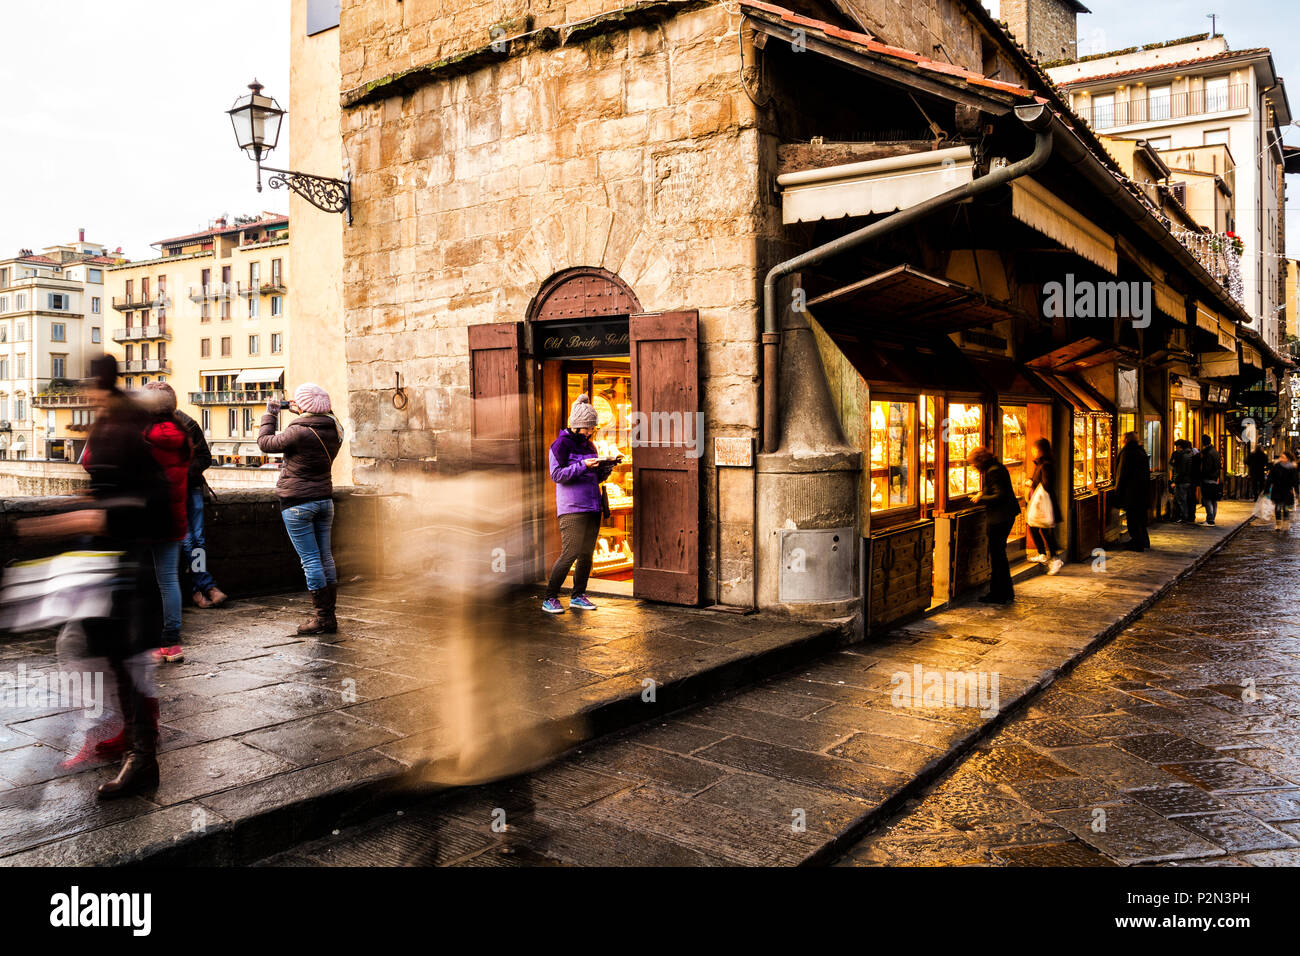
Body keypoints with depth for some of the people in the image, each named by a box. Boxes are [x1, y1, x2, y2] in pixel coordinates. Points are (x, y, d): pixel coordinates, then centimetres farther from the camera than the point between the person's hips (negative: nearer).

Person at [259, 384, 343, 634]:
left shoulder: (299, 432, -18)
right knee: (325, 557, 12)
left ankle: (323, 618, 0)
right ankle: (330, 615, 17)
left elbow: (265, 442, -4)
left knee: (310, 560, -3)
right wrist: (298, 414, 21)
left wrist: (270, 414, 9)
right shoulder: (334, 430, 3)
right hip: (324, 499, 7)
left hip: (297, 503, -7)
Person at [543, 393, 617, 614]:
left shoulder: (589, 445, 18)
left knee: (587, 553, 9)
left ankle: (578, 596, 20)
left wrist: (605, 469, 2)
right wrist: (583, 466, -21)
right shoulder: (562, 443, -4)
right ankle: (550, 598, -1)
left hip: (592, 508, 7)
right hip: (571, 509, -7)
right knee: (570, 554, -11)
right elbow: (557, 474, -12)